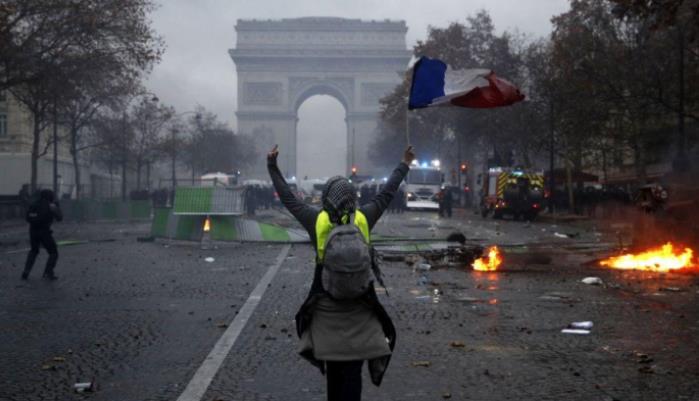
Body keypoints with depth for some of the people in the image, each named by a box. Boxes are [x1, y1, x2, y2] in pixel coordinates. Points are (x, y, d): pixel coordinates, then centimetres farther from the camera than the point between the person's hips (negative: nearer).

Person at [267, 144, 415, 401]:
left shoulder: (316, 219, -8)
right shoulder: (363, 218, -6)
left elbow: (287, 198, 3)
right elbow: (386, 194, 7)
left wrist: (272, 166, 13)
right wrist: (404, 166, 20)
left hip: (325, 308, 1)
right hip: (359, 308, 0)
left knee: (333, 370, 16)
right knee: (352, 373, 3)